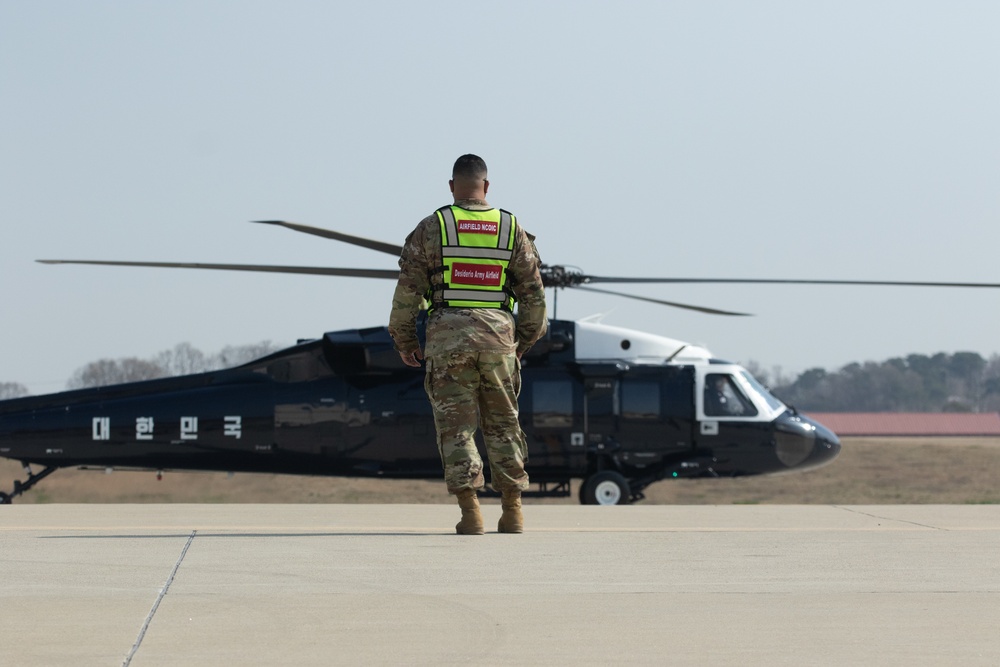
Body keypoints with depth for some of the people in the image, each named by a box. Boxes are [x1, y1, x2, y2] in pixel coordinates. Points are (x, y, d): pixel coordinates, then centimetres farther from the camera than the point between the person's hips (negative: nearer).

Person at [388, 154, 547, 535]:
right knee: (503, 424, 12)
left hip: (447, 336, -2)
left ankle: (470, 513, -8)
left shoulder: (432, 228, -1)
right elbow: (534, 293, 7)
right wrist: (527, 338, 21)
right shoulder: (512, 229, 6)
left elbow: (408, 289, -3)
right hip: (498, 336, 2)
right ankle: (512, 511, 12)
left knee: (456, 426, 1)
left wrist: (404, 340, 8)